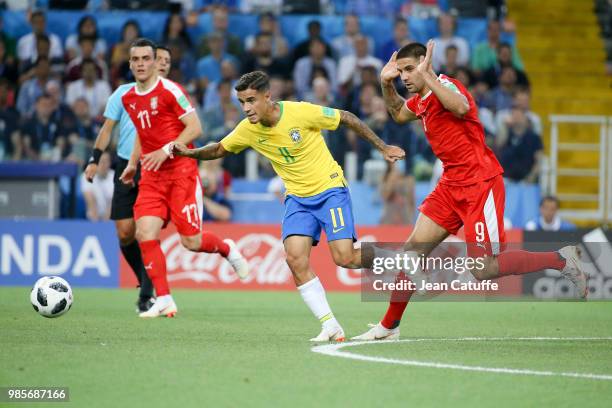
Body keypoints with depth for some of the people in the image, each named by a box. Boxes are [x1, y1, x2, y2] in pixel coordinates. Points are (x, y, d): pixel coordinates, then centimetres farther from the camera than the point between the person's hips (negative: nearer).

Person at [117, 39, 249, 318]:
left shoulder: (169, 90, -10)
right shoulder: (128, 99, 10)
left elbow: (195, 127, -13)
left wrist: (166, 151, -23)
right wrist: (132, 164, 19)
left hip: (181, 172, -6)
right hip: (151, 177, 6)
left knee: (192, 241, -5)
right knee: (145, 233, -13)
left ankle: (227, 249, 30)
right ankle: (164, 301, -8)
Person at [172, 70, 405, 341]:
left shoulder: (301, 112, -21)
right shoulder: (247, 130, -7)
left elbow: (347, 118, -8)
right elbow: (219, 150, 11)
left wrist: (383, 148, -2)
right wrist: (189, 152, -9)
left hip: (329, 189, -4)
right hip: (297, 197, 4)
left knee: (344, 258, -18)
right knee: (295, 258, -17)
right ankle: (330, 326, -10)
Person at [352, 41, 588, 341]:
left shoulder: (446, 86, -15)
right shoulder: (421, 100, 12)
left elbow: (461, 106, -40)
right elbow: (398, 114, 37)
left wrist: (425, 75, -33)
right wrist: (387, 84, 19)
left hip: (480, 185, -9)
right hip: (451, 186, 9)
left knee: (482, 270, -14)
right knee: (413, 250, 4)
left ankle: (561, 260, -1)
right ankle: (388, 327, 13)